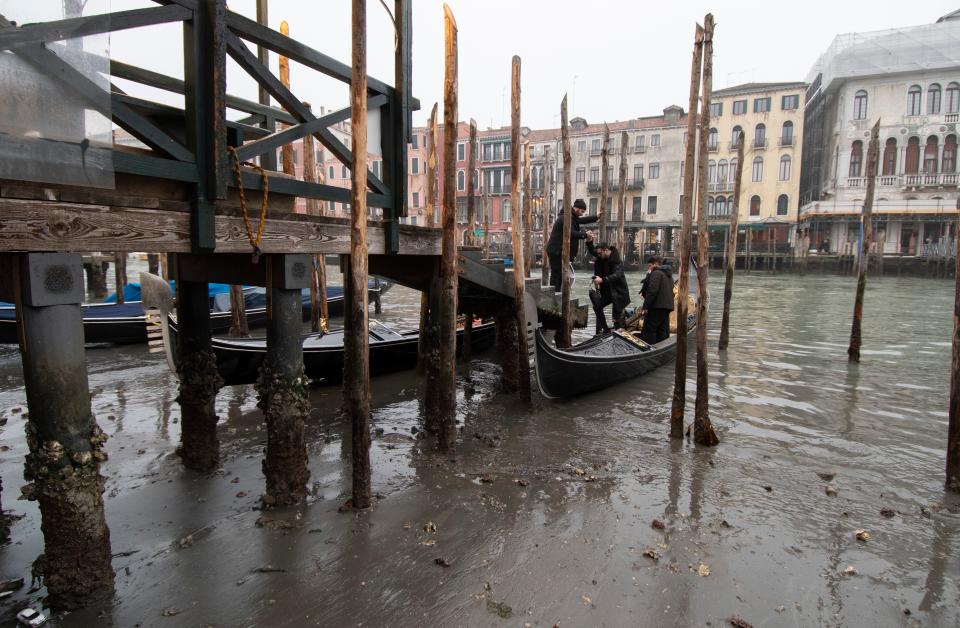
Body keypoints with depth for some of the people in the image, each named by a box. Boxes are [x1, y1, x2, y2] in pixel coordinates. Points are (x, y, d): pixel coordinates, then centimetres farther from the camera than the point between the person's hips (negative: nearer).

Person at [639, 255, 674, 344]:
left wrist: (645, 307, -18)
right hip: (667, 307, 9)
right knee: (663, 332, 12)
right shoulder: (668, 274, 20)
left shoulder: (656, 273, -10)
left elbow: (652, 291, -20)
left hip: (656, 307, -9)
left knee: (648, 331, -5)